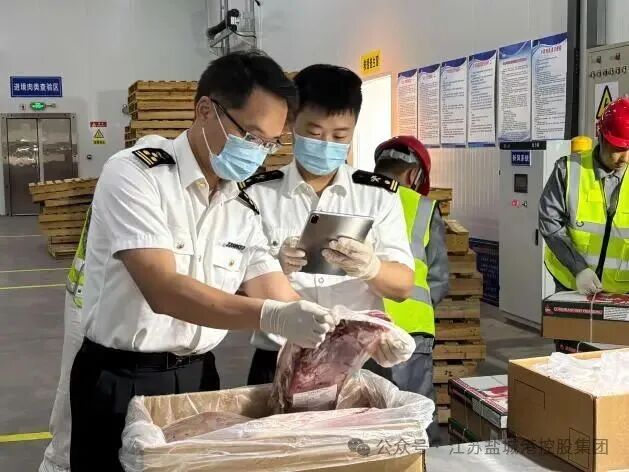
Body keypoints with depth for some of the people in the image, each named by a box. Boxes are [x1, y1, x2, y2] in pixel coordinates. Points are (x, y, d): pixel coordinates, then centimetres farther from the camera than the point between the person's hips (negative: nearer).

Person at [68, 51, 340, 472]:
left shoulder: (242, 209, 4)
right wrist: (270, 317, -38)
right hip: (119, 382, -5)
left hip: (199, 377, 6)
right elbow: (162, 291, -27)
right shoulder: (135, 174, -15)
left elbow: (283, 304, -2)